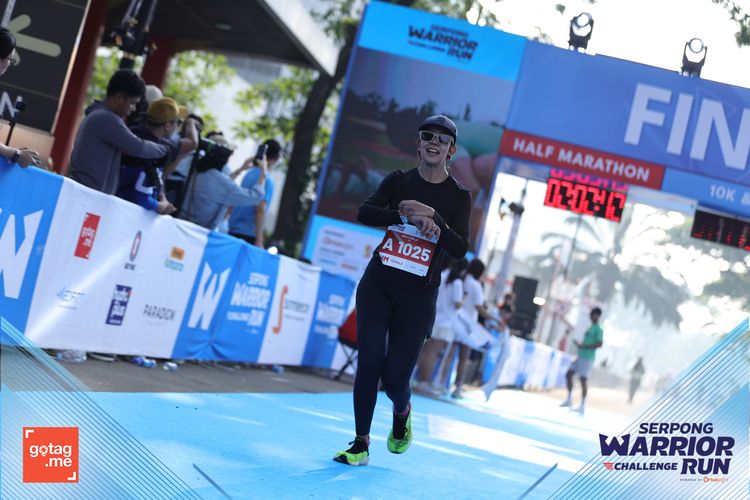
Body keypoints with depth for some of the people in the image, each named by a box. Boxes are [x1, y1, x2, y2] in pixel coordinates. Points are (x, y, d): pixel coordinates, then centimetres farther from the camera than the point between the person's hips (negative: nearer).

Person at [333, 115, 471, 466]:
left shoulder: (458, 196, 1)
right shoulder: (398, 181, 4)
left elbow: (460, 249, -11)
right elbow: (364, 212, -12)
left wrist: (433, 217, -25)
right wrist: (408, 216, -24)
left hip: (418, 296, -1)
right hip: (378, 284, 1)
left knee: (394, 378, -3)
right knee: (370, 362, -8)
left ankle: (402, 412, 33)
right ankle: (361, 444, 6)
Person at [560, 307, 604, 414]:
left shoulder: (598, 330, -9)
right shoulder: (590, 328, 18)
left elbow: (599, 344, -20)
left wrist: (583, 345, -19)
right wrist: (579, 345, 9)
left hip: (587, 358, -9)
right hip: (581, 356, 9)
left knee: (583, 379, -8)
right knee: (568, 374, 8)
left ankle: (583, 405, -4)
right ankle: (569, 399, 15)